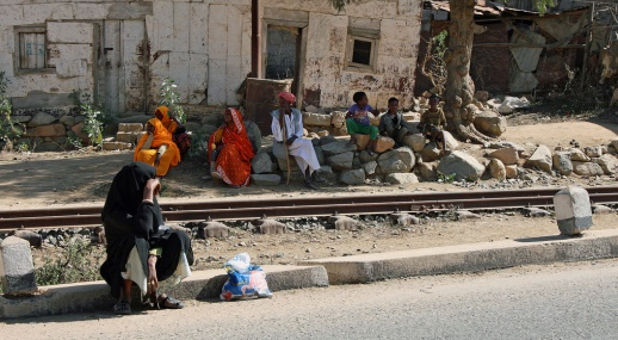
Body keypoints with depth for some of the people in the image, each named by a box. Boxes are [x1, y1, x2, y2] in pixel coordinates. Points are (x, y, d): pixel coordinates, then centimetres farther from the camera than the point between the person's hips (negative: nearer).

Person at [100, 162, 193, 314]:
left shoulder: (150, 202, -3)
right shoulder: (114, 211, -23)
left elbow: (157, 233, -13)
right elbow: (142, 228, -40)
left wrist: (151, 262, -30)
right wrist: (148, 193, -33)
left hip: (148, 258, 5)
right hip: (123, 265, -5)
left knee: (179, 238, -19)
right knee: (136, 241, -37)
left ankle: (153, 291, -11)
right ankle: (125, 296, -19)